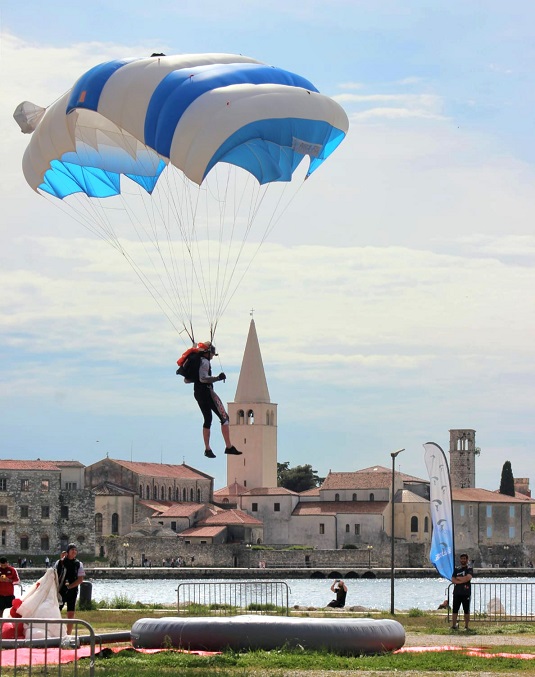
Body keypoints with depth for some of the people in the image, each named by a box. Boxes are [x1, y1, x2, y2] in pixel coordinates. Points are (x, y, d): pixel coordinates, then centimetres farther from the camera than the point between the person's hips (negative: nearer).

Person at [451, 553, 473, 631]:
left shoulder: (469, 569, 3)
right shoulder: (456, 569, 13)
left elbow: (468, 578, -15)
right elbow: (453, 580, 2)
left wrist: (458, 578, -4)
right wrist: (462, 580, -11)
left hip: (466, 593, -3)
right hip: (457, 592, 3)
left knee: (466, 611, 2)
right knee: (454, 610, -1)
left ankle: (466, 627, 7)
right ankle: (454, 625, 2)